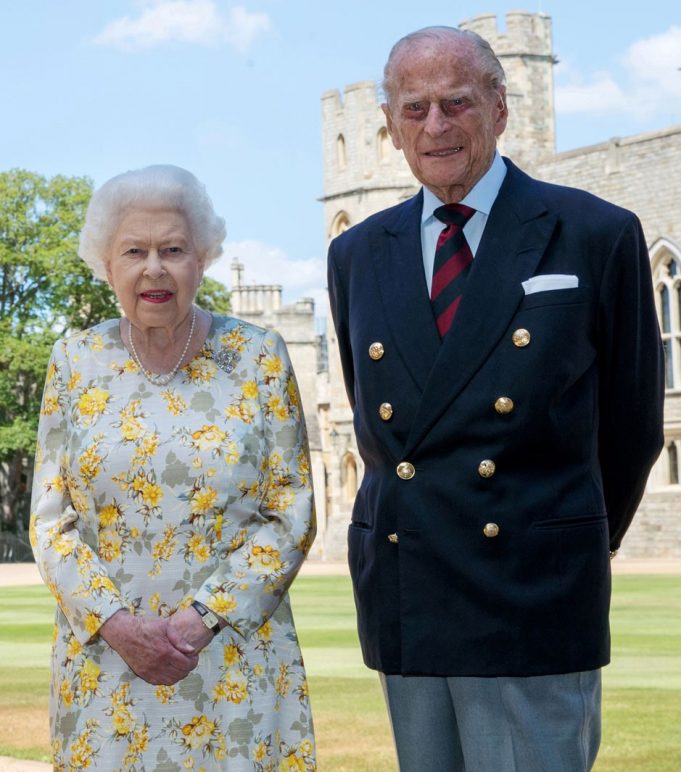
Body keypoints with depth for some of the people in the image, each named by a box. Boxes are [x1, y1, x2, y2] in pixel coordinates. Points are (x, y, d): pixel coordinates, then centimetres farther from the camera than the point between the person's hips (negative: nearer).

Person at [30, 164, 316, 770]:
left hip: (235, 663, -1)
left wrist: (201, 618, -13)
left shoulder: (260, 358, -1)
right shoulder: (76, 362, 4)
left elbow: (291, 516, -2)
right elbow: (50, 522, 3)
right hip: (105, 659, 1)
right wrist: (115, 622, -11)